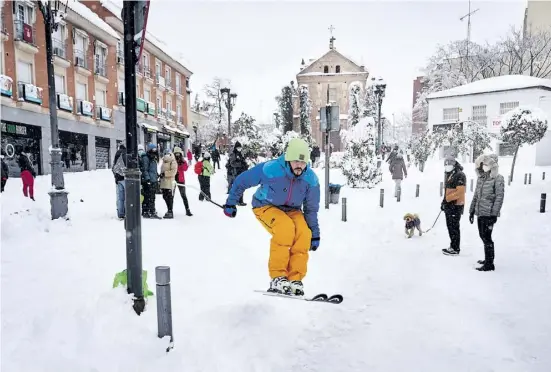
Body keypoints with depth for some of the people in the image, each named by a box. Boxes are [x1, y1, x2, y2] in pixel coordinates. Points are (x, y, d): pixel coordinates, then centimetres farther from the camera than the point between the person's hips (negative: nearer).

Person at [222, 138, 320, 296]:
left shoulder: (311, 179, -14)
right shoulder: (270, 169, -27)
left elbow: (311, 209, 0)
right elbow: (242, 181, -12)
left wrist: (314, 234, 3)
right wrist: (231, 203, -5)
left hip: (292, 210, 4)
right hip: (266, 206, -4)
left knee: (304, 234, -25)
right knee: (286, 228, -33)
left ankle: (295, 279, -13)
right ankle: (277, 278, -23)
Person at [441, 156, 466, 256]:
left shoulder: (460, 175, -13)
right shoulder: (448, 175, 17)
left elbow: (460, 191, -21)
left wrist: (447, 199, -20)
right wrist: (444, 201, 17)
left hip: (456, 205, -9)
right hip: (449, 205, 9)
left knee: (454, 227, -5)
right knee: (450, 226, 14)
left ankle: (455, 249, 3)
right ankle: (453, 246, 24)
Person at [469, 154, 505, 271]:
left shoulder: (497, 179, -8)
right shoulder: (481, 178, 12)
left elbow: (499, 197, -12)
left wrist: (494, 214, -17)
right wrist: (472, 211, 18)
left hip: (488, 214, -7)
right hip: (480, 213, 7)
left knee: (486, 238, -4)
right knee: (483, 236, 15)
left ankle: (489, 264, 3)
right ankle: (488, 258, 30)